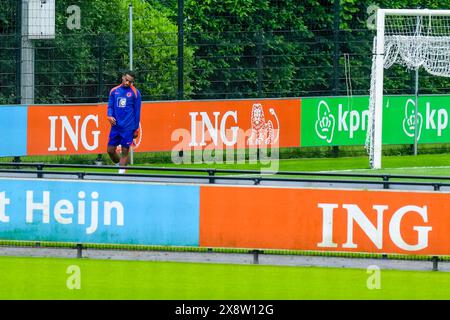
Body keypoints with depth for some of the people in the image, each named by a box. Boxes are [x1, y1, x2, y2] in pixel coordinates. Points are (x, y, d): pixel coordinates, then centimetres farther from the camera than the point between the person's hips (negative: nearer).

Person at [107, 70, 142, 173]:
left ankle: (121, 173, -1)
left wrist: (136, 129, 1)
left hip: (128, 128, -4)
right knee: (110, 150, 4)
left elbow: (137, 111, 2)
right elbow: (110, 106, 12)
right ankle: (119, 165, 27)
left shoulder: (135, 92, -1)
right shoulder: (114, 91, 8)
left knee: (125, 151, -3)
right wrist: (110, 116, -11)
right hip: (116, 125, 4)